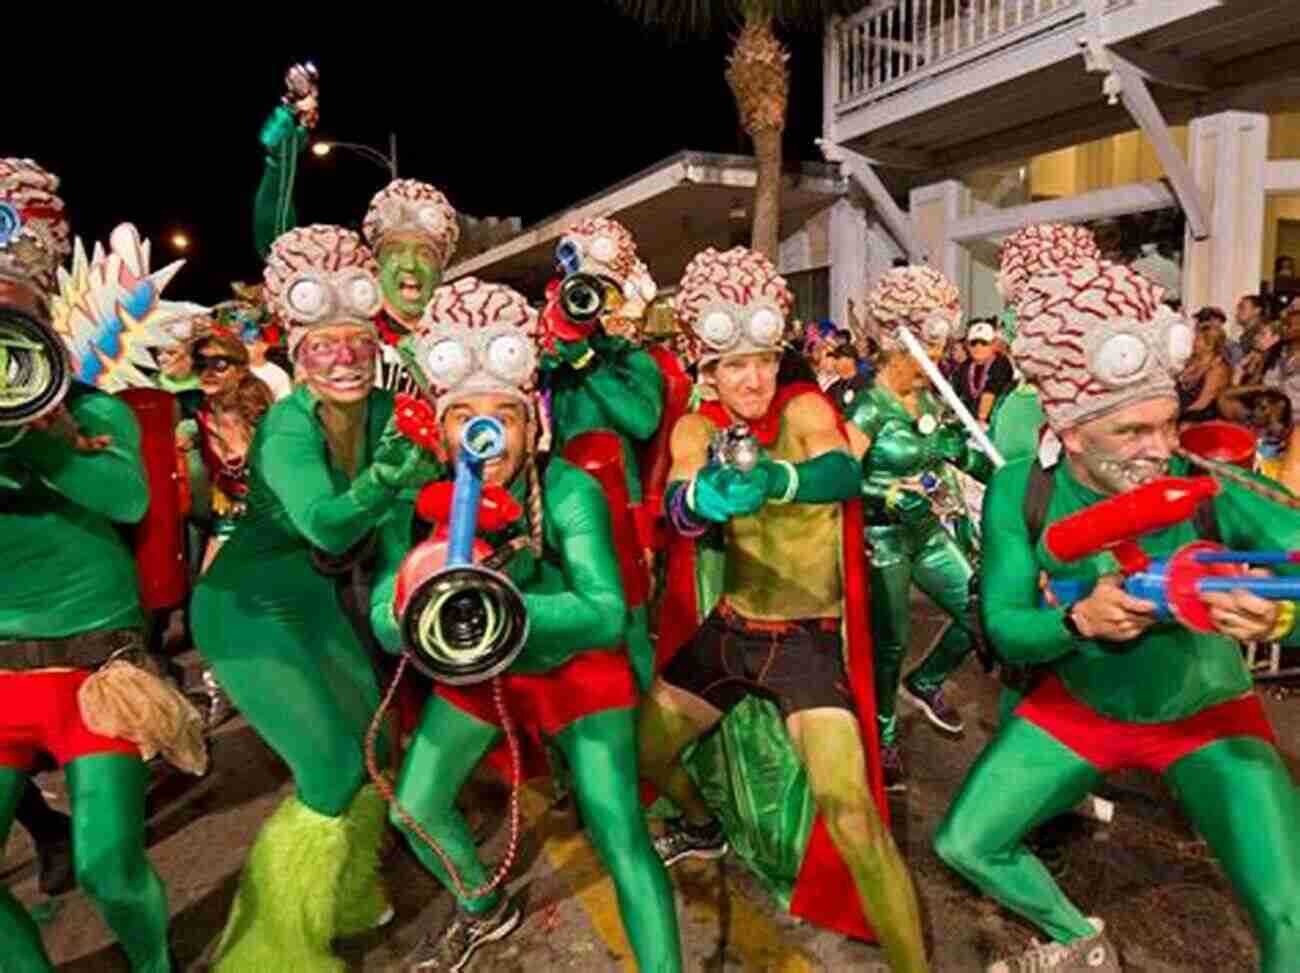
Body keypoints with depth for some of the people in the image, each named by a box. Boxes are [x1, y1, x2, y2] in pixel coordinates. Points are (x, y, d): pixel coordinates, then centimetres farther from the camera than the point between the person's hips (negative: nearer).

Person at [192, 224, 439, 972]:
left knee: (376, 749, 12)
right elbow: (324, 524, -41)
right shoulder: (288, 427, -27)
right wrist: (386, 478, -56)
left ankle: (341, 897, 38)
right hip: (252, 608, -7)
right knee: (335, 775, -8)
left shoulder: (385, 411, -9)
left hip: (321, 601, 7)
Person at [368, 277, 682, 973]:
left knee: (620, 835, -12)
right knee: (413, 811, 12)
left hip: (579, 669, -4)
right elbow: (386, 621, -26)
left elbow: (606, 614, -42)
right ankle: (483, 911, 43)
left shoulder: (569, 491, -32)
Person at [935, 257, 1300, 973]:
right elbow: (1003, 629, -17)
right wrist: (1079, 620, -37)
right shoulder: (1020, 494, -20)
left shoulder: (1216, 494, -27)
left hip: (1207, 715, -1)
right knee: (962, 844, 2)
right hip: (1077, 704, 2)